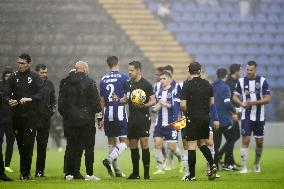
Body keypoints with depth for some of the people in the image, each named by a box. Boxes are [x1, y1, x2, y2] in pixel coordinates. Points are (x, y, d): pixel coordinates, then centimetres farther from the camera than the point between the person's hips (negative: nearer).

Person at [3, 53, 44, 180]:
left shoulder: (35, 77, 2)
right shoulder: (14, 77, 10)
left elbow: (41, 94, -7)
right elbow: (7, 94, 7)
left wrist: (29, 99, -22)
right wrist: (9, 101, -15)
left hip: (31, 116, -3)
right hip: (17, 116, 3)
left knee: (28, 144, -10)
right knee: (21, 144, 5)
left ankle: (25, 172, -7)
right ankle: (24, 172, 12)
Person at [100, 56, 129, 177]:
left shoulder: (103, 80, 9)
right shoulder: (123, 78, -4)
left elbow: (102, 101, 12)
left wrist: (101, 118, 17)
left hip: (108, 115, 5)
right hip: (120, 114, -5)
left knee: (111, 142, 14)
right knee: (124, 142, 0)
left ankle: (117, 170, 14)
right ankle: (110, 159, -23)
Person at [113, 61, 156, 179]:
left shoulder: (146, 84, -7)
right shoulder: (129, 84, 12)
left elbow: (153, 101, -7)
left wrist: (145, 105, -25)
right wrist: (118, 100, 2)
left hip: (143, 117, -7)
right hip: (132, 118, 7)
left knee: (144, 144, -10)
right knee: (133, 145, 7)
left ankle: (146, 173, -7)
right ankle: (135, 173, 15)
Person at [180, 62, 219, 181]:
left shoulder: (187, 85, -10)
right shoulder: (207, 84, 5)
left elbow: (183, 105, -14)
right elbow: (211, 103, 11)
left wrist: (186, 112, 7)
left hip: (193, 118, -5)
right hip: (205, 118, 5)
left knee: (191, 146, -1)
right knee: (202, 143, 20)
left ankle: (192, 175, 0)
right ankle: (212, 165, 1)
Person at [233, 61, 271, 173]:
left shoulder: (263, 81, -3)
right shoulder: (241, 81, 2)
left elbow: (268, 99, -6)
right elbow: (235, 96, 9)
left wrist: (254, 102, -18)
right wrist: (242, 104, -11)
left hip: (259, 117, 0)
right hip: (246, 116, 0)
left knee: (259, 142, 8)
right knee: (245, 140, -9)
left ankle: (257, 164, 29)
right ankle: (244, 167, -7)